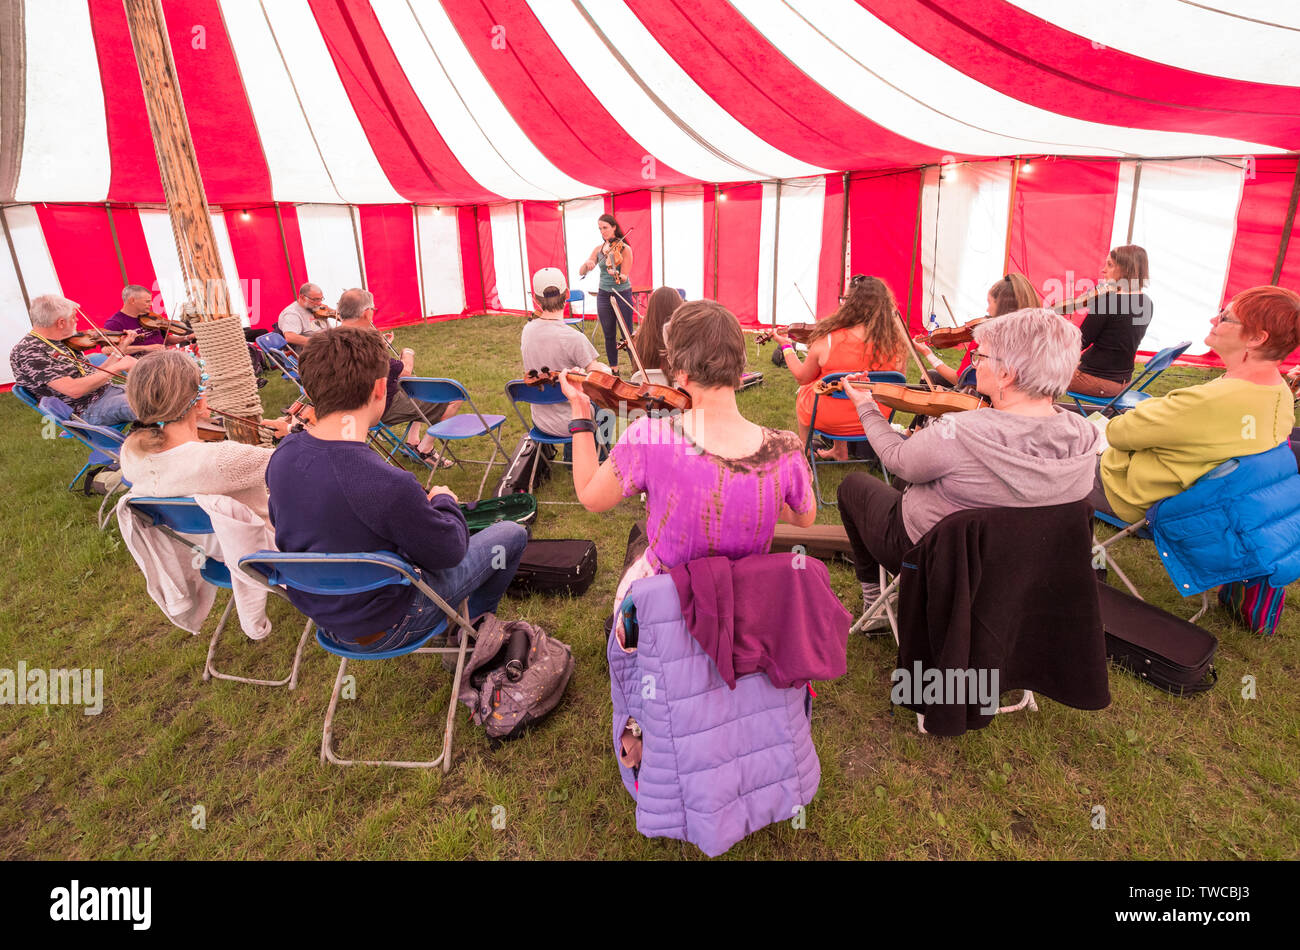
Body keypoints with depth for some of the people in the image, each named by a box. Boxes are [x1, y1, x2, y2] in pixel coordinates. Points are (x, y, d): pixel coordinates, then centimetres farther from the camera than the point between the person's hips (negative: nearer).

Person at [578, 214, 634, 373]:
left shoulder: (624, 249, -8)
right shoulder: (599, 248, 6)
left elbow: (624, 277, -16)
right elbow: (581, 272, 3)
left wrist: (616, 274, -38)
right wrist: (587, 264, -18)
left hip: (622, 294, -4)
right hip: (604, 295, 4)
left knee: (627, 335, -5)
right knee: (609, 336, 10)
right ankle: (614, 369, 21)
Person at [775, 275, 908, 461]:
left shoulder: (828, 341, -24)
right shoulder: (895, 344, -16)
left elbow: (802, 378, -8)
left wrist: (786, 346, 7)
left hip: (830, 421, -3)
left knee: (802, 393, 29)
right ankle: (840, 451, 41)